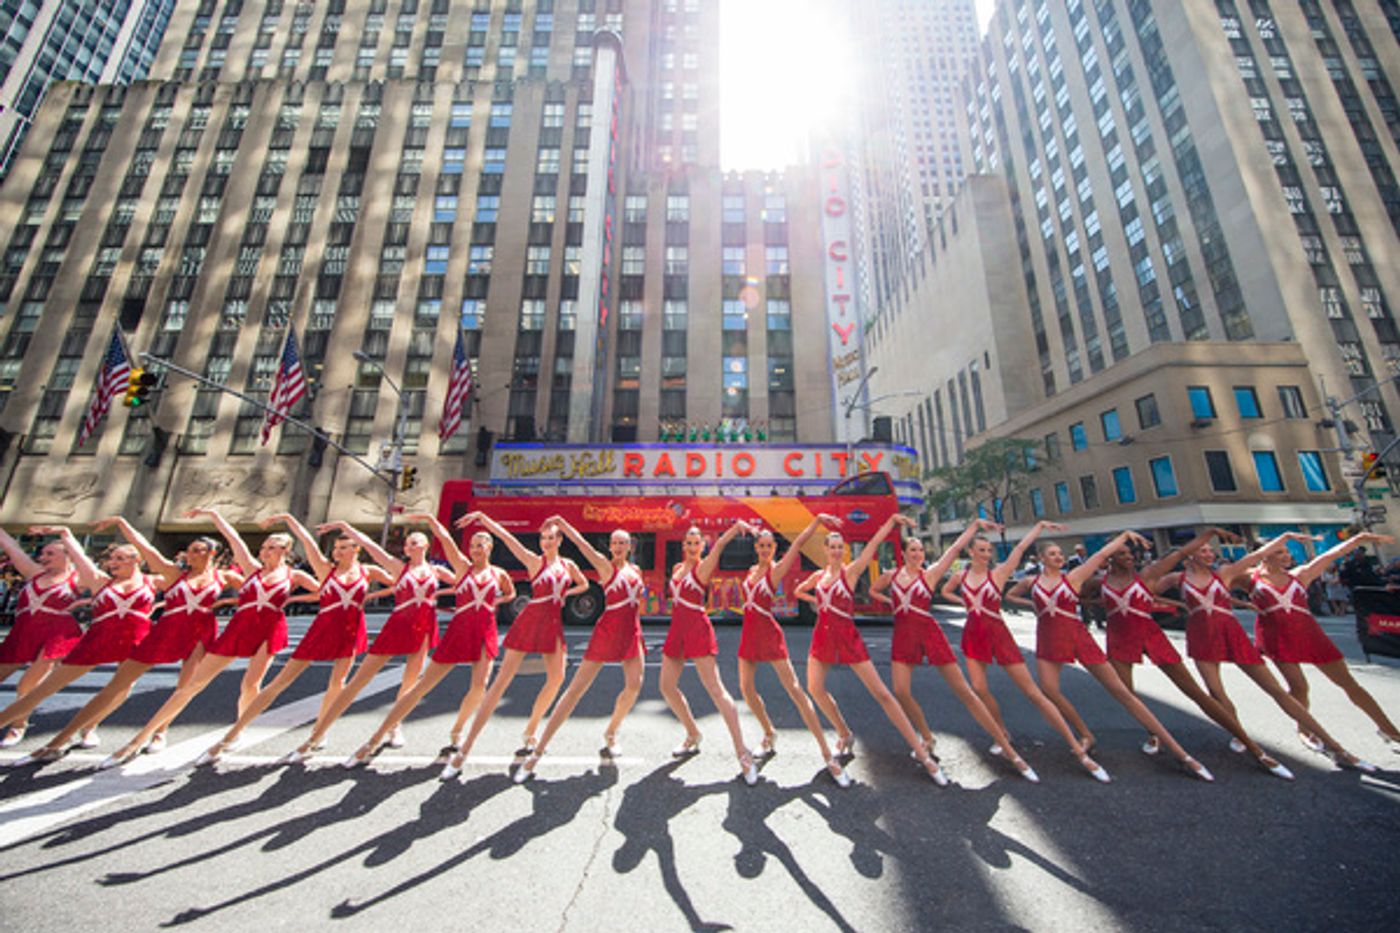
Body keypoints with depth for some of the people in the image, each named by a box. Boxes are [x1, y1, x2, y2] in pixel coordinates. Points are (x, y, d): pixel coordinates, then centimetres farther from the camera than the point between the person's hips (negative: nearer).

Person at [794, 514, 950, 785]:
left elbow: (873, 543, -18)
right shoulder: (818, 575, 6)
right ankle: (845, 735, 27)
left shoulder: (851, 571, -7)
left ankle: (921, 753, 7)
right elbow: (798, 591, 23)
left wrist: (893, 519, -27)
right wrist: (815, 600, 8)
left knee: (881, 693, -3)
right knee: (815, 688, 3)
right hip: (822, 635, 5)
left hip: (847, 636, -5)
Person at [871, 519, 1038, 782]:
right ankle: (928, 738, 18)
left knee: (964, 691, 0)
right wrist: (889, 601, 7)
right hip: (902, 636, 3)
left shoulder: (930, 573, -1)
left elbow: (956, 547, -6)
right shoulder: (892, 575, 7)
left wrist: (975, 524, -4)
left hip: (928, 632, -2)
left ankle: (1008, 750, 12)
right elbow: (872, 590, 23)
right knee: (901, 692, -7)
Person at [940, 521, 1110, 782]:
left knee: (1033, 692, -1)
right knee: (979, 688, -2)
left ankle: (1079, 751, 8)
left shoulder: (998, 573, -5)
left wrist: (1040, 525, -12)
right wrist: (964, 602, 4)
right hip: (973, 635, 3)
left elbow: (1021, 547, -12)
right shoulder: (960, 577, 2)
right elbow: (945, 591, 20)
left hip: (998, 633, -3)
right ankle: (1003, 735, 23)